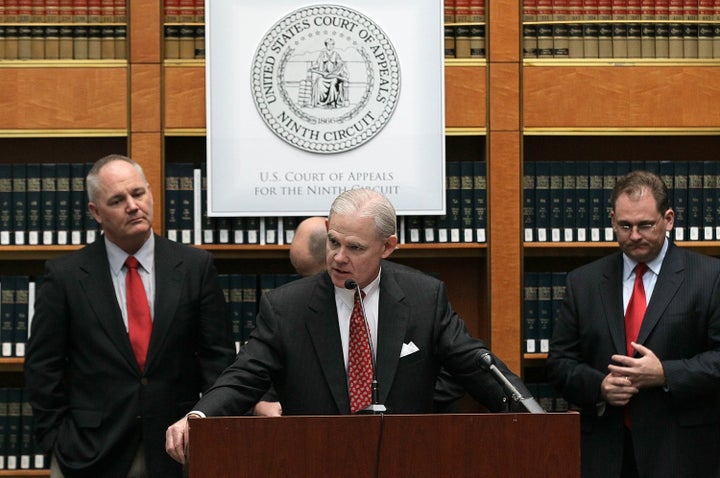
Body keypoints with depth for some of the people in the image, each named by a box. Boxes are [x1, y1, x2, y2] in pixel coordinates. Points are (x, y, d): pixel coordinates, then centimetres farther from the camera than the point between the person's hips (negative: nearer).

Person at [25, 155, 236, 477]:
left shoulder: (195, 267, 2)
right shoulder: (65, 275, 0)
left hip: (174, 452, 1)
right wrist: (58, 439, -3)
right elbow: (42, 367, 2)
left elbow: (218, 357, 3)